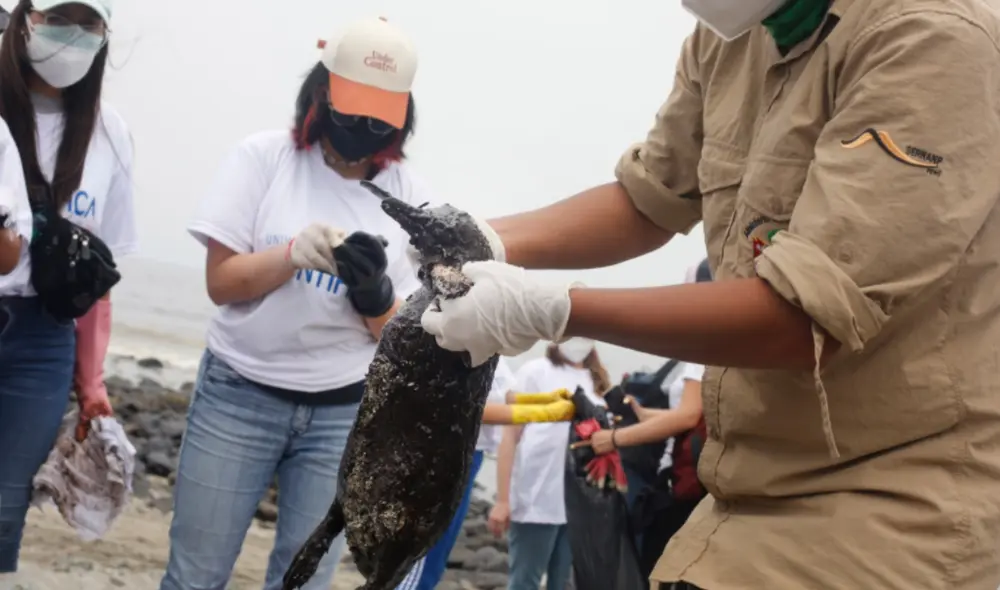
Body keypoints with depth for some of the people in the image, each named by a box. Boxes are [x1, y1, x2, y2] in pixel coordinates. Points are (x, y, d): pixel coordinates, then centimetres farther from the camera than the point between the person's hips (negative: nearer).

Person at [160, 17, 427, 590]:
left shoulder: (407, 194, -1)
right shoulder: (263, 157, -3)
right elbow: (221, 280, -6)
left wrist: (374, 291, -22)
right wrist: (295, 252, -24)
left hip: (344, 412, 1)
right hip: (239, 393, -1)